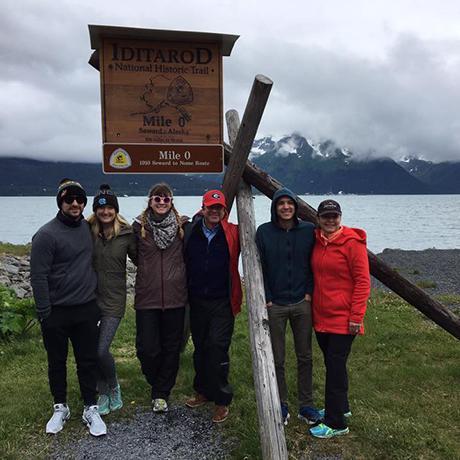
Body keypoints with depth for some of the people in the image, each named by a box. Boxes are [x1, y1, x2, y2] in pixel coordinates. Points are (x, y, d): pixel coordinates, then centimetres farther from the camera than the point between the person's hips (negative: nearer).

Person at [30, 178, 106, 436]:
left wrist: (97, 300, 13)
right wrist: (44, 314, -13)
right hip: (57, 312, -3)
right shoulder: (46, 235, -13)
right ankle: (61, 408, 31)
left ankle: (91, 409, 23)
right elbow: (38, 277, -13)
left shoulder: (89, 228, 3)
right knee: (57, 362, 13)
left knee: (89, 361, 9)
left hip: (87, 309, 4)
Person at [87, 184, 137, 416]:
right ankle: (103, 392, 30)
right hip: (90, 297, 2)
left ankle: (113, 387, 23)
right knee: (92, 350, 8)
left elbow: (140, 259, 5)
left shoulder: (126, 234, -4)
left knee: (102, 350, -7)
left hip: (113, 300, -2)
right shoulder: (86, 231, -3)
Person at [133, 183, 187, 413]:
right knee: (147, 349, 0)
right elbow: (135, 256, 13)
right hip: (147, 298, -1)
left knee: (171, 348, 8)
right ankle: (157, 384, 30)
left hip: (175, 297, 1)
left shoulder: (182, 226, 4)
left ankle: (161, 394, 25)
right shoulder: (139, 226, 3)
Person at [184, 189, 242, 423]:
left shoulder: (233, 233, -7)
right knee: (200, 348, 15)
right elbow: (184, 262, 8)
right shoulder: (190, 232, -1)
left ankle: (222, 400, 8)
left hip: (222, 302, -3)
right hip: (197, 301, 3)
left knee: (217, 347, -7)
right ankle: (203, 391, 34)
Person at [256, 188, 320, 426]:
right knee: (277, 359, 8)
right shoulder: (264, 232, -3)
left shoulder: (309, 230, 0)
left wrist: (309, 292, -2)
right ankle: (281, 405, 24)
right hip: (274, 305, -1)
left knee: (305, 357, 10)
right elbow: (259, 268, -1)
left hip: (302, 303, 1)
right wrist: (266, 299, -5)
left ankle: (306, 405, 25)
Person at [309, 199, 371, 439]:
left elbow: (363, 281, -14)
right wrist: (312, 304, 12)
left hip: (342, 318, -6)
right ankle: (340, 408, 37)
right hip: (320, 317, 6)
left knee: (335, 367, 0)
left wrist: (356, 316, -16)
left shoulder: (352, 242, -13)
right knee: (332, 364, 18)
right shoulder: (317, 242, 6)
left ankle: (336, 423, 13)